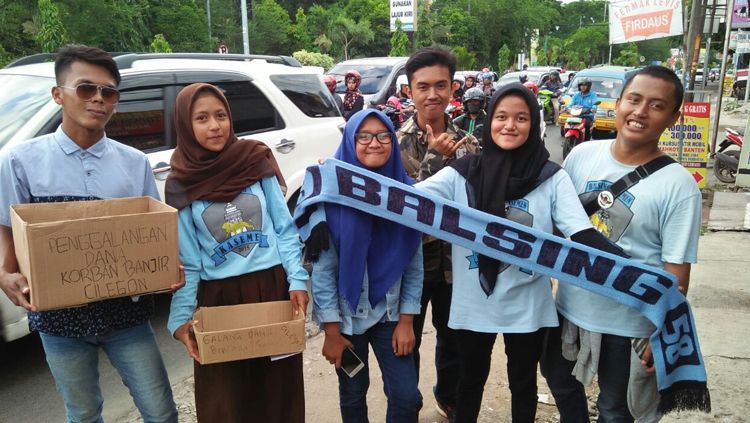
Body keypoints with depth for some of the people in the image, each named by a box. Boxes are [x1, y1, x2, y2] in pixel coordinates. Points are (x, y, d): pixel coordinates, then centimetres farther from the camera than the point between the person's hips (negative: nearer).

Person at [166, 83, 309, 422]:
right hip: (218, 297, 0)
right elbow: (186, 261, -2)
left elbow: (285, 229, 0)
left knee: (279, 387, 13)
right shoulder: (181, 184, -3)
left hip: (273, 286, 1)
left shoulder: (257, 161, -2)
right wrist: (181, 317, -11)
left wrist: (297, 279, -8)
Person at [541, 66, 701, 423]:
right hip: (568, 307, 4)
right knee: (560, 381, 26)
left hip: (629, 325, -4)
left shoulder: (678, 186, -17)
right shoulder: (582, 155, -5)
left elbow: (676, 270, -13)